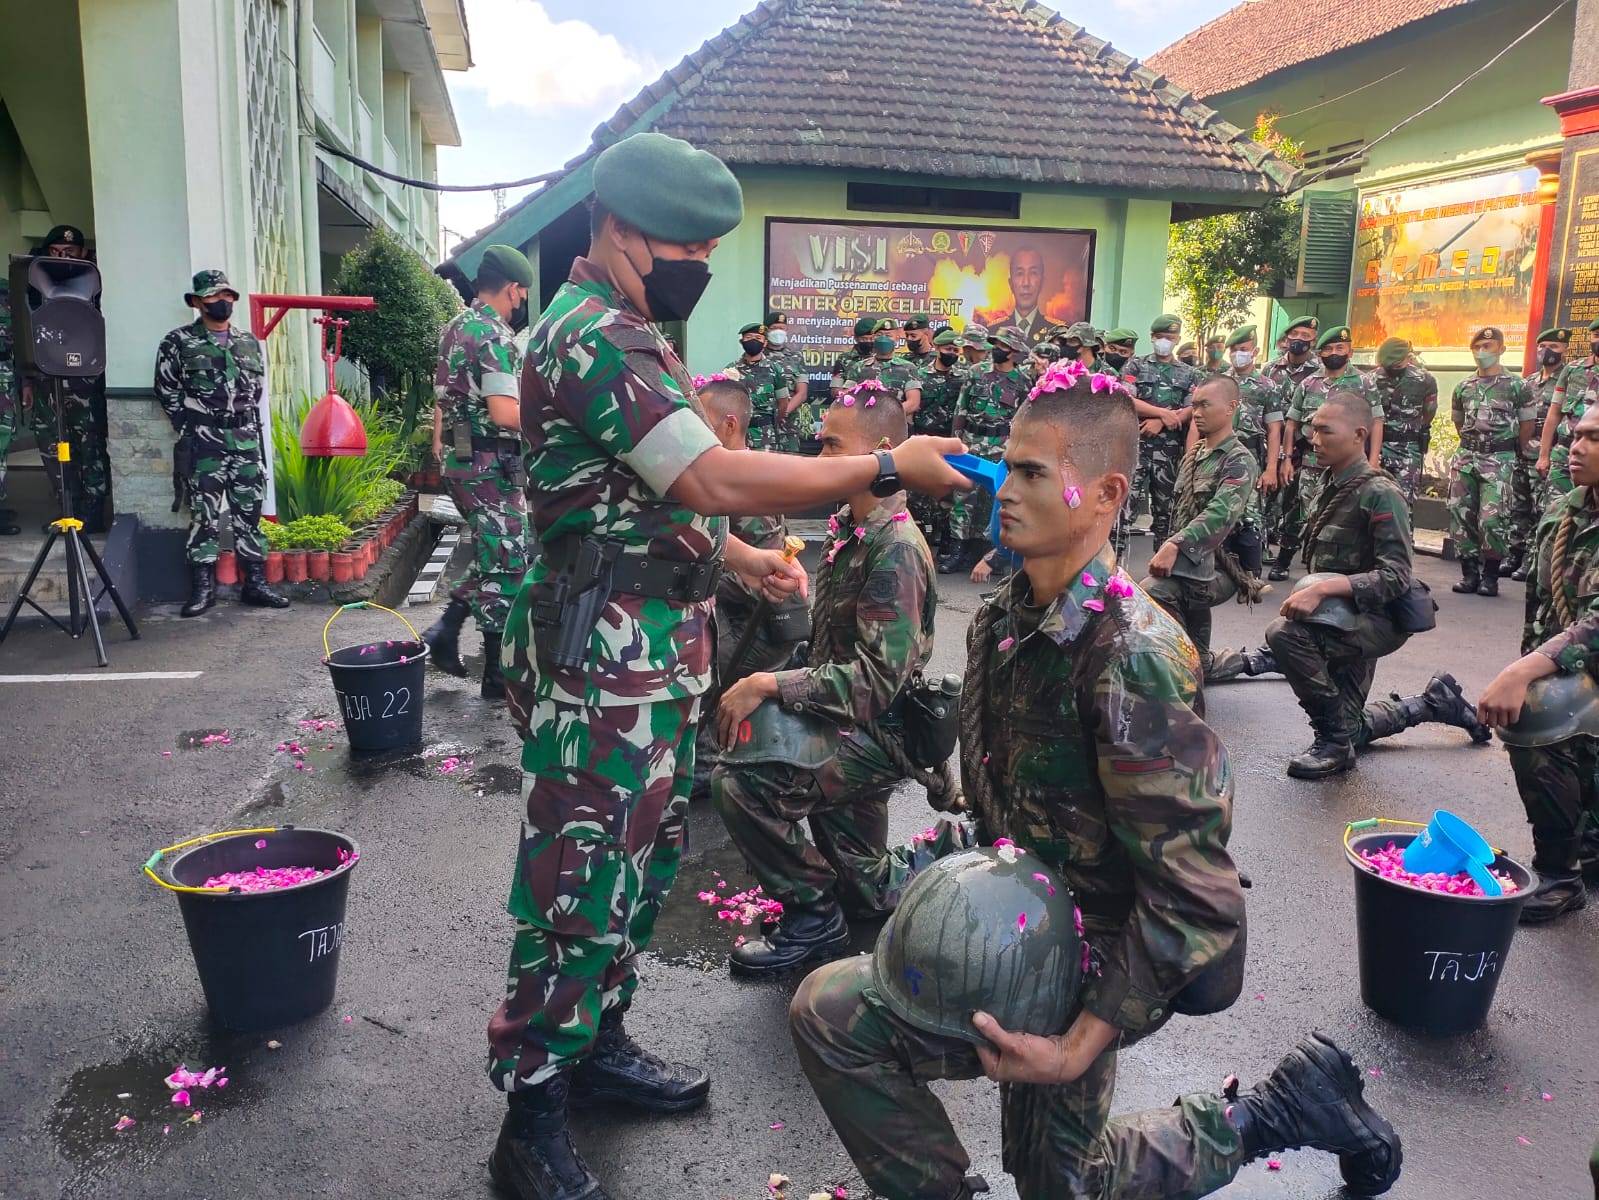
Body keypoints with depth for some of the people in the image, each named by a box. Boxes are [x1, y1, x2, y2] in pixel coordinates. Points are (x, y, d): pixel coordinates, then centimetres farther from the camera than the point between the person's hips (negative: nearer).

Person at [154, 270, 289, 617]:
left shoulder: (249, 342, 14)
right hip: (204, 442, -4)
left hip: (246, 441, 4)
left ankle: (255, 584, 11)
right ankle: (202, 588, 3)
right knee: (204, 514, -3)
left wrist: (252, 428, 11)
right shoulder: (178, 342, 1)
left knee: (249, 512, 5)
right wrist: (190, 428, -4)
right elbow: (167, 390, 1)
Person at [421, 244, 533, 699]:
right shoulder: (496, 336, -17)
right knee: (505, 566, -1)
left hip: (459, 460, 9)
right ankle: (497, 675, 6)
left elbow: (442, 395, 21)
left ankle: (445, 629, 16)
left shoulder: (454, 328, 12)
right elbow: (504, 413, -26)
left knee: (490, 557, 22)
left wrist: (439, 442, 30)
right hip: (491, 466, -9)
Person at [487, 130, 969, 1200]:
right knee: (582, 883, -2)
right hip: (605, 660, -10)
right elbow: (716, 479, -29)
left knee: (643, 861, 18)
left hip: (659, 651, 10)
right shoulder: (593, 337, -19)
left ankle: (599, 1042, 35)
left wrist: (739, 557, 13)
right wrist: (887, 467, -23)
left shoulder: (629, 334, 16)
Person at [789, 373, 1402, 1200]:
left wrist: (1083, 1042, -30)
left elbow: (1192, 890, -27)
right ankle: (1283, 1106, 35)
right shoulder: (1001, 620, -1)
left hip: (1079, 960, -8)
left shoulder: (1130, 655, -26)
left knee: (830, 1014, -13)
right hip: (1023, 924, 8)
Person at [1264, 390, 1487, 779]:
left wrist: (1323, 589, -35)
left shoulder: (1379, 494, -18)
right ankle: (1436, 701, 38)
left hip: (1376, 619, -9)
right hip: (1343, 622, 9)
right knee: (1351, 732, 17)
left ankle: (1334, 741, -19)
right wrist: (1307, 593, 5)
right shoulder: (1329, 487, 7)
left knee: (1284, 632, -35)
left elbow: (1396, 578, -26)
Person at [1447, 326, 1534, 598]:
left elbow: (1527, 424, 6)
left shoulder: (1516, 386, -1)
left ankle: (1490, 575, -1)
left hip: (1499, 459, -5)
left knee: (1492, 519, -12)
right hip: (1465, 456, 5)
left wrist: (1511, 451, 13)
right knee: (1460, 516, 2)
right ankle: (1469, 573, 11)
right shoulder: (1463, 386, 11)